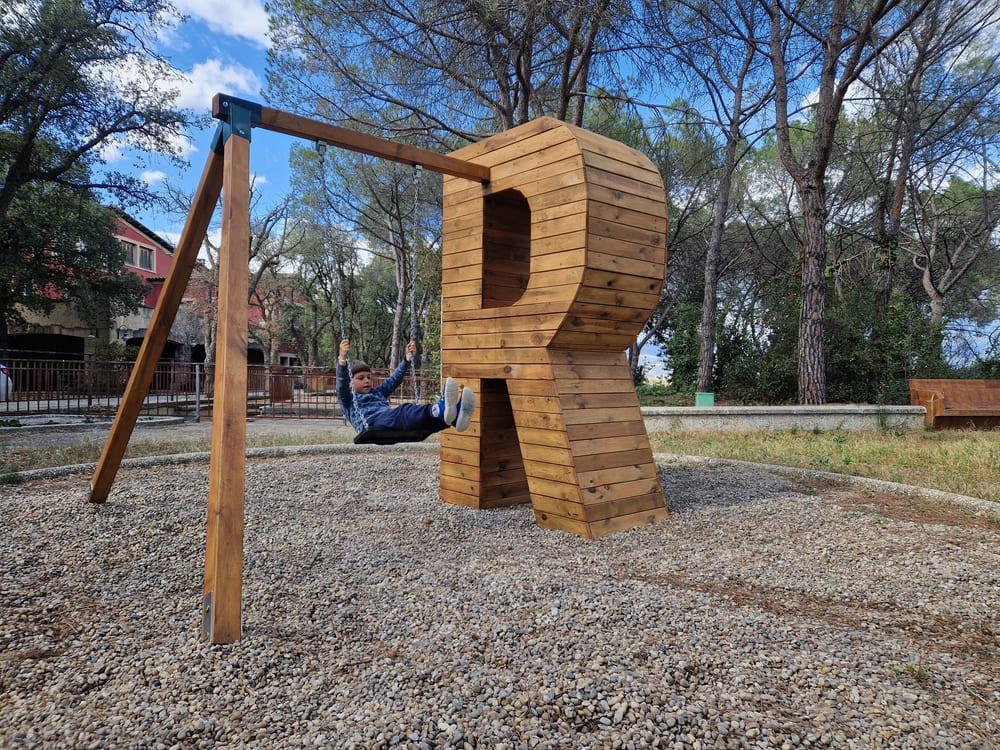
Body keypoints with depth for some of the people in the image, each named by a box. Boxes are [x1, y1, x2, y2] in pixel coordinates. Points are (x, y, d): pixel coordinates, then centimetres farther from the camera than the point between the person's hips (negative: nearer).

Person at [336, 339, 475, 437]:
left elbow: (394, 379, 33)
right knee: (403, 411, -37)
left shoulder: (377, 392, 39)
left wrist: (408, 358, 20)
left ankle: (454, 417, -57)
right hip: (372, 425, -6)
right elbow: (342, 383, 2)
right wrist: (342, 358, -15)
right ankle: (439, 409, -67)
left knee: (426, 416, -25)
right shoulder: (348, 399, 21)